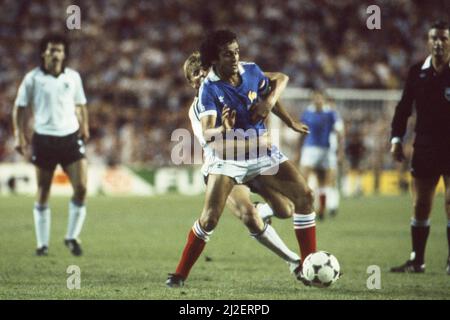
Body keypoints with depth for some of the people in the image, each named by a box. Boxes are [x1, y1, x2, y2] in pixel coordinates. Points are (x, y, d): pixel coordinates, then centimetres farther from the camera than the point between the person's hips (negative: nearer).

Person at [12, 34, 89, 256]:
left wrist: (84, 126, 8)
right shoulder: (33, 78, -1)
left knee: (81, 187, -10)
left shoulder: (73, 77, 7)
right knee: (43, 194, 3)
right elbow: (20, 108, 4)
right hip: (44, 139, -2)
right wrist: (20, 136, -4)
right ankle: (43, 244, 13)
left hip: (70, 138, 2)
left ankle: (72, 237, 6)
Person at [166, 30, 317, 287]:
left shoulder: (252, 71, -6)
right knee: (209, 218, -17)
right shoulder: (210, 88, -18)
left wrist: (269, 102, -7)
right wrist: (224, 130, -50)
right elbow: (207, 133, -27)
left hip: (261, 151, 4)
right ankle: (180, 274, -1)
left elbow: (277, 85, 15)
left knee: (304, 195, -7)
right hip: (227, 158, -4)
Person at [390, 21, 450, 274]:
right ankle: (417, 260, 13)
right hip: (425, 146, 3)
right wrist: (397, 139, 4)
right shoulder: (418, 72, 4)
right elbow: (404, 107, 10)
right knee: (421, 205, 5)